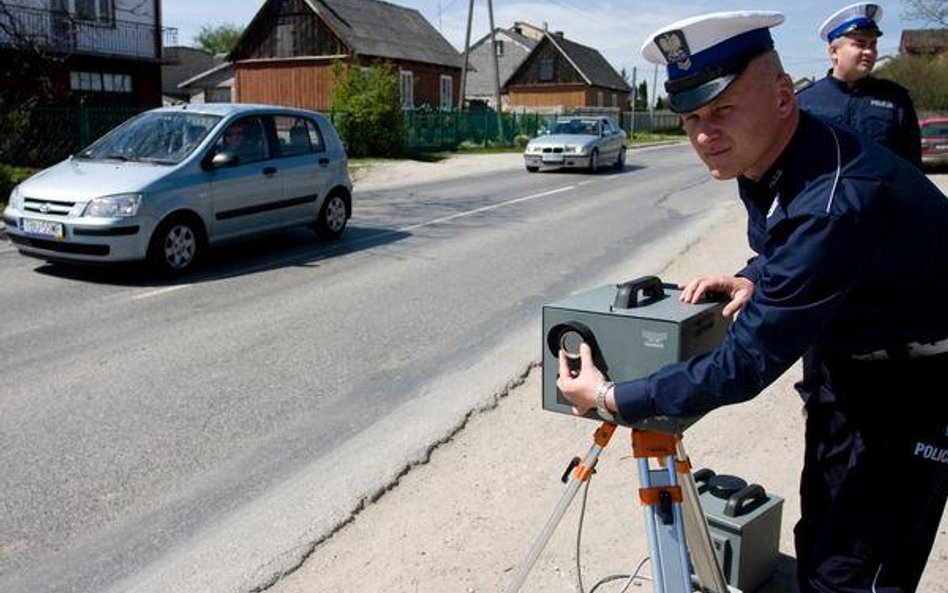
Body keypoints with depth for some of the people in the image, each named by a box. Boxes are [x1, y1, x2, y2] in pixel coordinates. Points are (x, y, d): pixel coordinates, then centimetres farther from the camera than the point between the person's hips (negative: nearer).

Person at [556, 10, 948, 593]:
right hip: (840, 358, 9)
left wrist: (612, 399, -23)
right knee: (817, 546, 16)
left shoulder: (839, 202, -36)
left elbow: (746, 364, -31)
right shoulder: (760, 160, -6)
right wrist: (753, 279, -5)